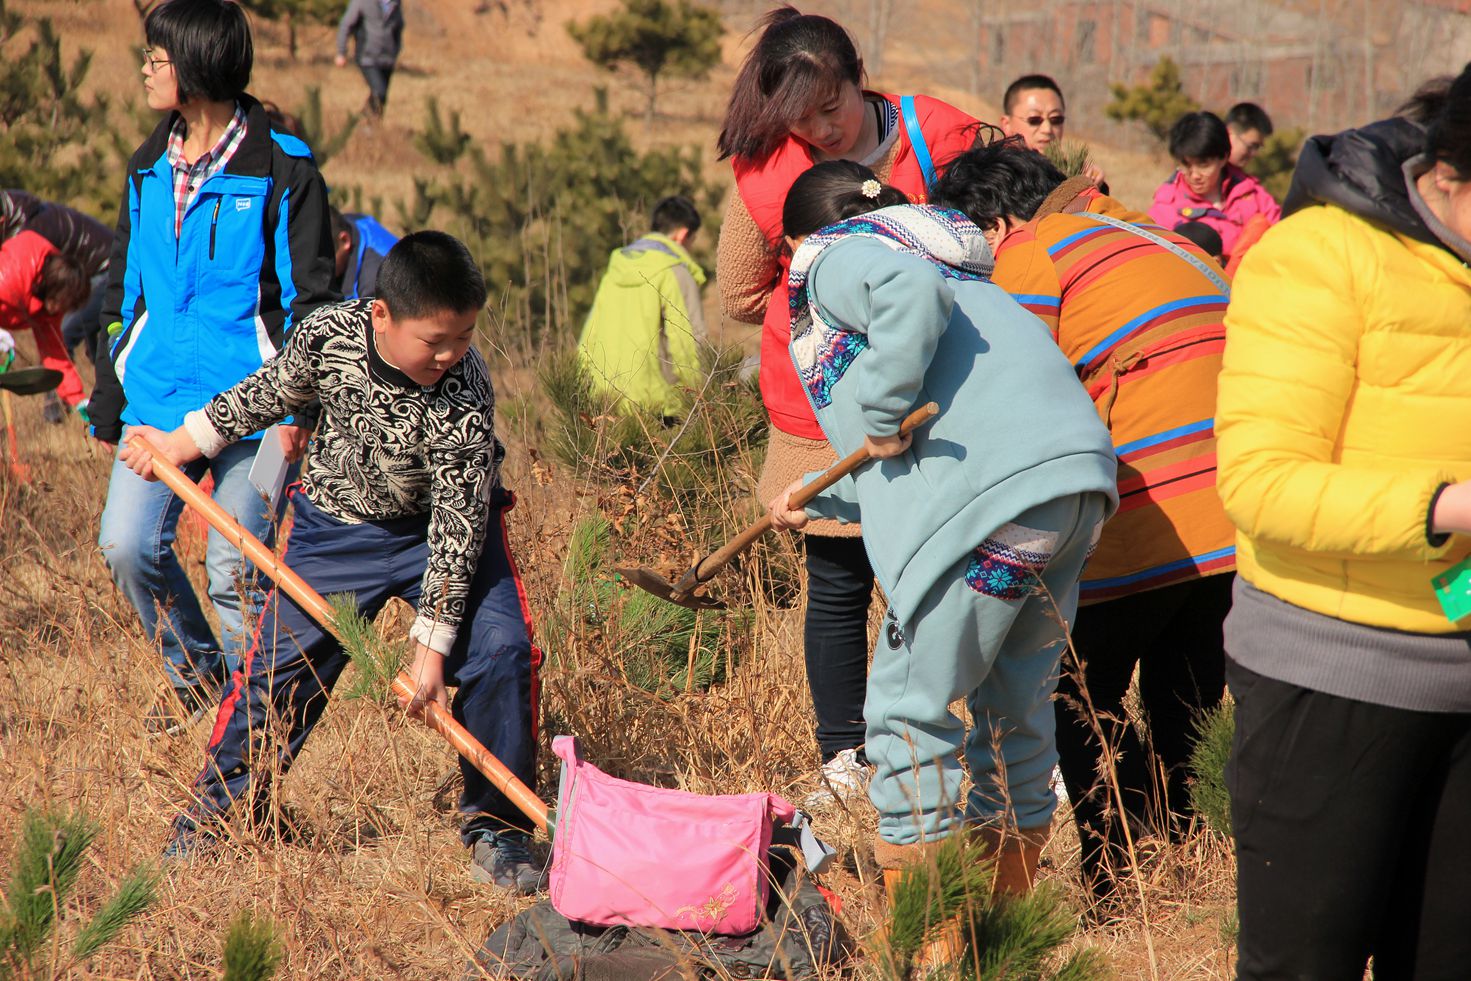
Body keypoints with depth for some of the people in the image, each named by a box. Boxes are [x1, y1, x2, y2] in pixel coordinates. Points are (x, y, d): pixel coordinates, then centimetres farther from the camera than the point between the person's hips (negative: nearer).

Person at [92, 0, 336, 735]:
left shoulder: (283, 169, -6)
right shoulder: (149, 168, 12)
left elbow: (307, 295, -4)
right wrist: (108, 396, 16)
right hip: (159, 395, 5)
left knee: (235, 568, -3)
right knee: (126, 545, -3)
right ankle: (192, 669, 22)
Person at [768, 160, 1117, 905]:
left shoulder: (834, 257, 9)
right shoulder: (954, 266, 34)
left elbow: (910, 292, -17)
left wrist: (883, 410, -9)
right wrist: (817, 497, 45)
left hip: (995, 494, -9)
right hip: (1078, 478, 9)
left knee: (908, 703, 0)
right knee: (1016, 702, 19)